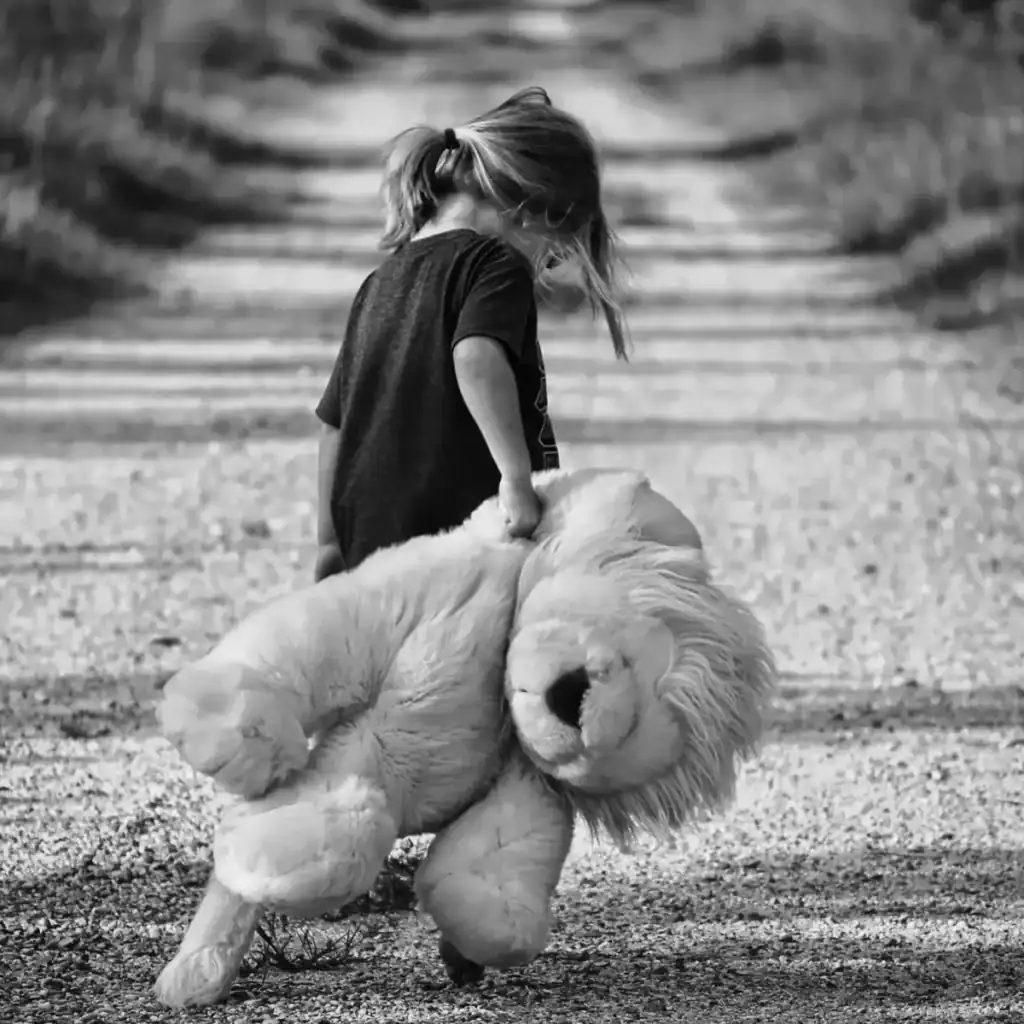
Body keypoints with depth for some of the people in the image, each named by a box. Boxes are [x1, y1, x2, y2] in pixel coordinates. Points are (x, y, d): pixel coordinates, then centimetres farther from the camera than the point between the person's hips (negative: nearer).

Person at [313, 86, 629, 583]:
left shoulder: (379, 283, 18)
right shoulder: (496, 265, -6)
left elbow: (334, 423, 21)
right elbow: (477, 357, -27)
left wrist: (330, 543, 24)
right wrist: (516, 474, -30)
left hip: (369, 545, 8)